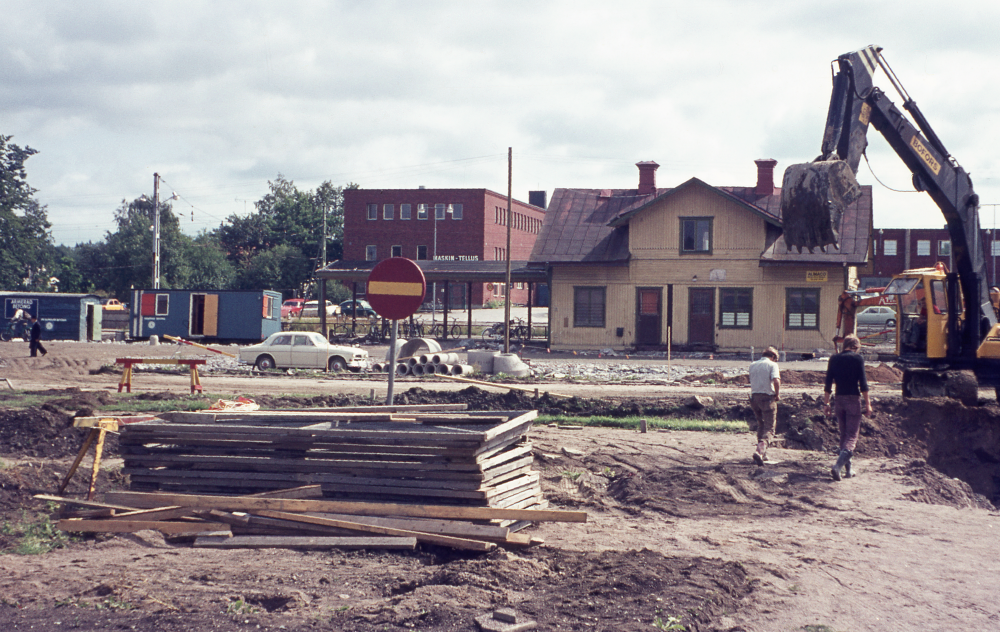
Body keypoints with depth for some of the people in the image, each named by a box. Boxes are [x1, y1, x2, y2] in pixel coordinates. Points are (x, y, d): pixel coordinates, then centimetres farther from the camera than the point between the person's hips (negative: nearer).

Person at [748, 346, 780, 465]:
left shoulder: (752, 365, 11)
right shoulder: (772, 365, -5)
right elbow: (776, 381, -20)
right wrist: (777, 394, -7)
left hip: (754, 396, 5)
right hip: (767, 397, -5)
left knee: (761, 425, 23)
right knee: (769, 428, -1)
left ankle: (762, 452, 25)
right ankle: (760, 451, -22)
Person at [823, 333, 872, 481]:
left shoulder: (834, 359, 6)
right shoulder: (857, 358, -5)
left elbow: (828, 384, 5)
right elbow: (863, 383, -9)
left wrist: (826, 404, 10)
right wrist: (867, 403, -4)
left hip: (839, 399, 4)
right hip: (853, 399, -4)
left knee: (844, 435, 16)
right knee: (852, 436, -4)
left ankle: (848, 469, 20)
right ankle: (838, 466, -24)